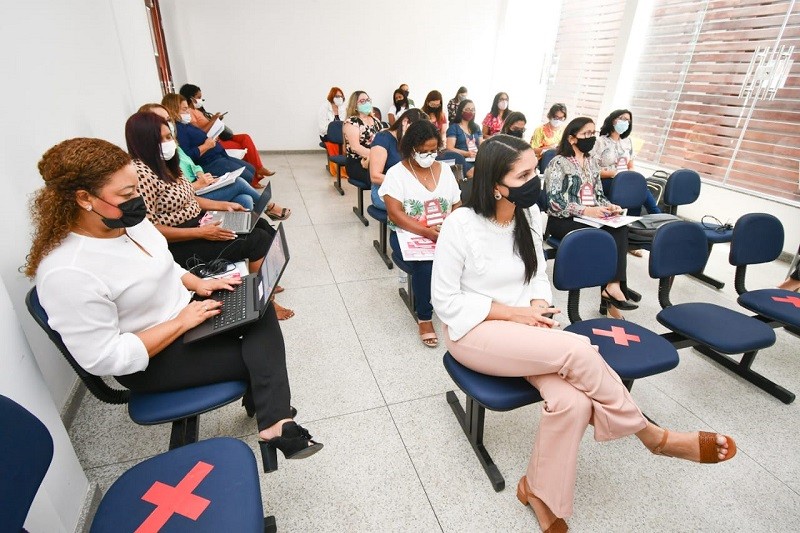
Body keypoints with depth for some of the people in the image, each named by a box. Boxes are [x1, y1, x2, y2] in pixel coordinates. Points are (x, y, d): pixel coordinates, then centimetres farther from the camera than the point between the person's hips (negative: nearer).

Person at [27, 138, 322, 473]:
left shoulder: (128, 221, -4)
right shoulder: (67, 273, -29)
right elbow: (103, 359, -26)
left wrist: (197, 284, -4)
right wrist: (180, 323, -24)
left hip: (185, 313, 8)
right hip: (151, 361, -7)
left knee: (260, 311, -15)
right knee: (262, 356, -12)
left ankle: (273, 421, -15)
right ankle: (274, 425, 5)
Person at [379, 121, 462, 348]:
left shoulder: (445, 170, 11)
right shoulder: (396, 173, -3)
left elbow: (457, 205, 10)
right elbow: (395, 213, -12)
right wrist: (426, 232, -23)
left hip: (444, 234, 4)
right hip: (408, 234, -3)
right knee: (425, 265, -33)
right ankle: (424, 318, -10)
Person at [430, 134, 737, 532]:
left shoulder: (528, 215, 1)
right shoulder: (461, 224, -17)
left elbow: (538, 277, 11)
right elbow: (445, 300, -13)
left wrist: (538, 310, -11)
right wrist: (513, 312, -17)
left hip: (523, 328, 5)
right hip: (473, 331, -5)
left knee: (572, 401, -22)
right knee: (579, 351, -26)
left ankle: (540, 489, 4)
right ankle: (653, 435, 2)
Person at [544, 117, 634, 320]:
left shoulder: (592, 162, 17)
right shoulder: (558, 163, -6)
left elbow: (599, 195, 19)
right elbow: (554, 201, -17)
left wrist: (609, 206, -3)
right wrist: (585, 210, -25)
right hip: (563, 221, -6)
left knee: (620, 228, -23)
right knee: (608, 235, -26)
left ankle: (613, 286, -26)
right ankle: (612, 287, -14)